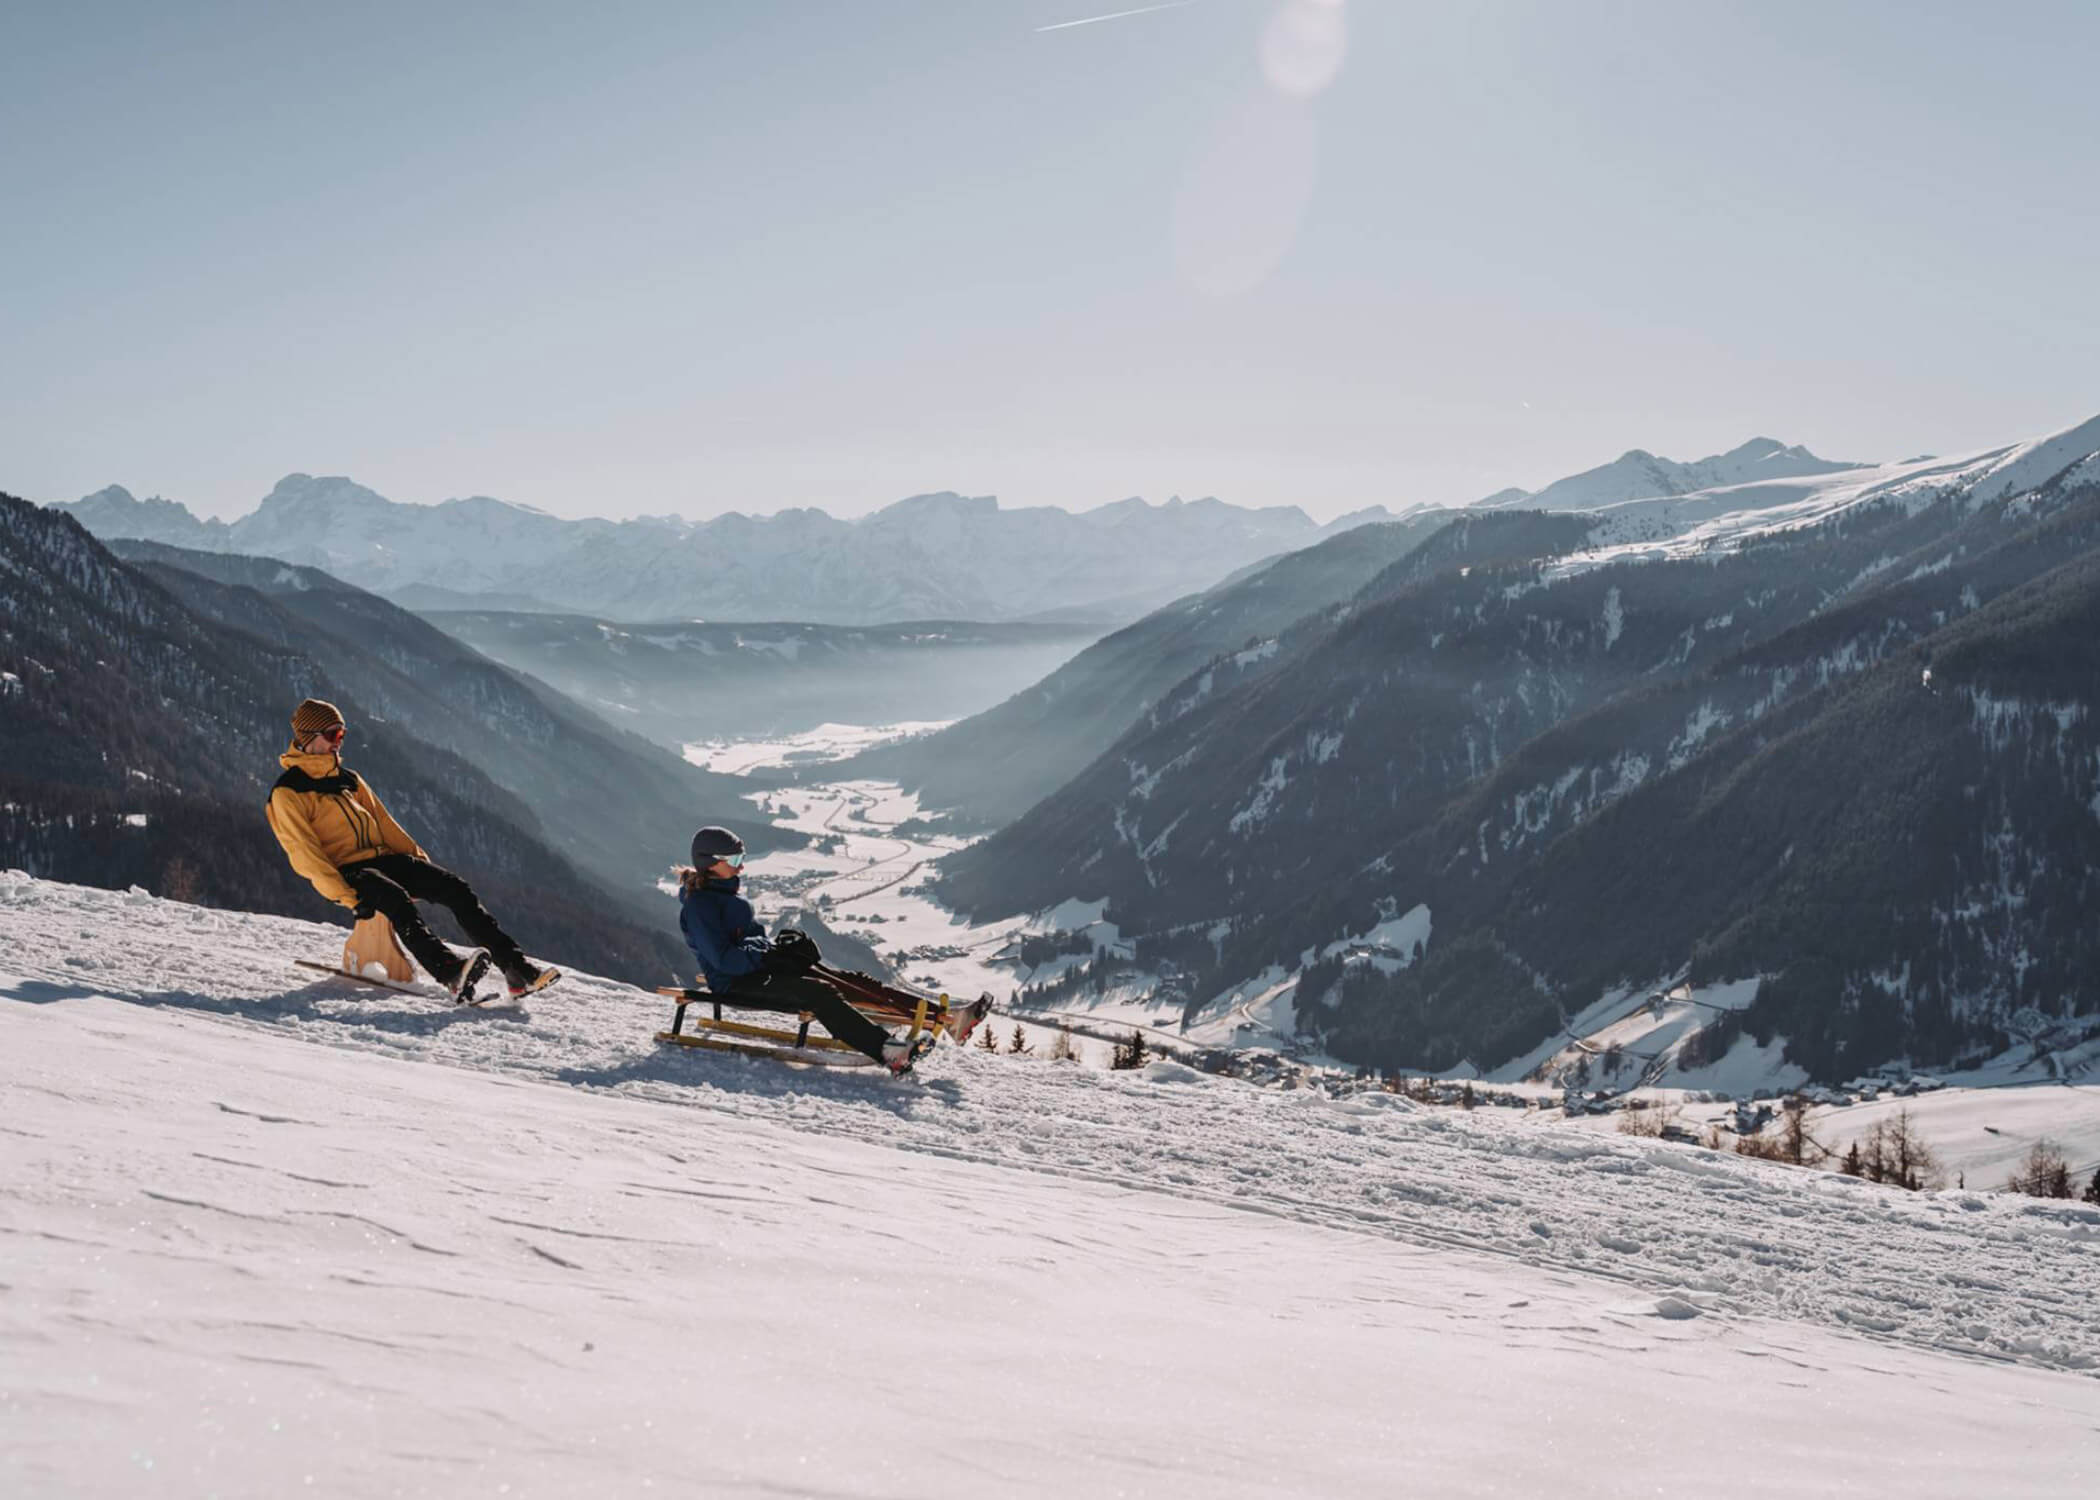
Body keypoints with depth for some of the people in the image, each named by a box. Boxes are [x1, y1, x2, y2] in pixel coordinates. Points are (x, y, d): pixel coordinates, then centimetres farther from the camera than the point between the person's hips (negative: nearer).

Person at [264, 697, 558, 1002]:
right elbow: (304, 855, -9)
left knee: (454, 887, -15)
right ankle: (449, 971, -57)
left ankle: (515, 965, -24)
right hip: (344, 871, -6)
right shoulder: (287, 793, 0)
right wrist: (347, 896, -21)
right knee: (395, 899, -37)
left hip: (384, 858, 7)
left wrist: (421, 862, 9)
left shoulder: (349, 779, 22)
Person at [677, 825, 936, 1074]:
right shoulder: (698, 904, -15)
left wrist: (783, 947, 3)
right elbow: (723, 959, -21)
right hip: (735, 983, -9)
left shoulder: (722, 890, 16)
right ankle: (887, 1050, -39)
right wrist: (772, 956, -20)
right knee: (818, 994, -28)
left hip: (757, 967, 10)